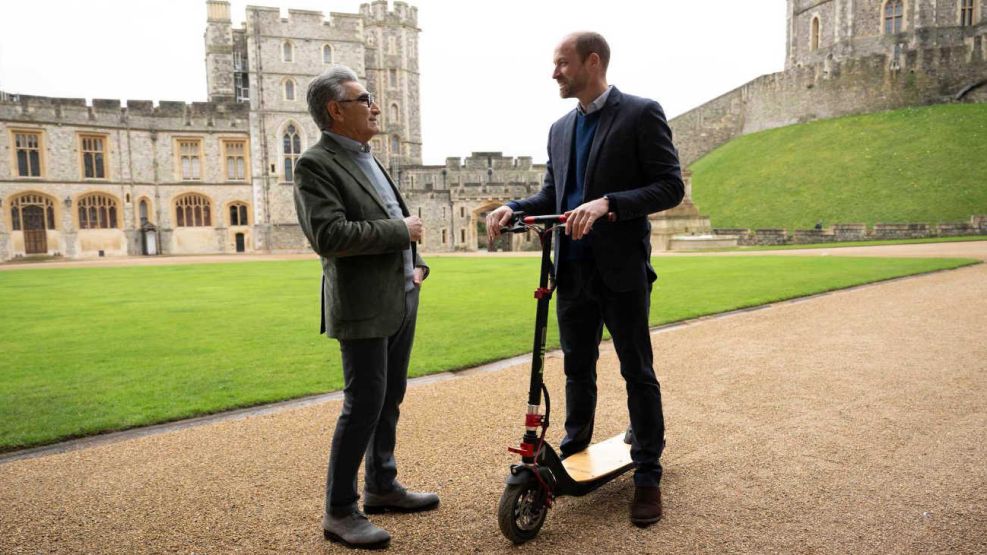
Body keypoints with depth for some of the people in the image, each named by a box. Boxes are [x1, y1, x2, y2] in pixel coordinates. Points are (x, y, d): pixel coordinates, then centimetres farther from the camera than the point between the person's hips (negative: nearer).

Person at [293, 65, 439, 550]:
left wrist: (416, 263, 8)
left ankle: (382, 485, 32)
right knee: (364, 405, -3)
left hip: (401, 299, 9)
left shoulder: (368, 159, 16)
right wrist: (400, 231, -16)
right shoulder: (315, 164, -11)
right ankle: (339, 511, 13)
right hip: (363, 306, -8)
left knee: (390, 399, 16)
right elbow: (329, 235, -23)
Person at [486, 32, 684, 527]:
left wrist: (607, 203, -24)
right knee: (577, 367, 17)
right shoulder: (560, 129, 14)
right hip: (572, 269, 6)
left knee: (637, 372, 5)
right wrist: (513, 208, -2)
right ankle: (575, 448, 37)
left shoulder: (641, 114, -6)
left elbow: (670, 187, -11)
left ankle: (648, 475, 19)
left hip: (621, 268, -6)